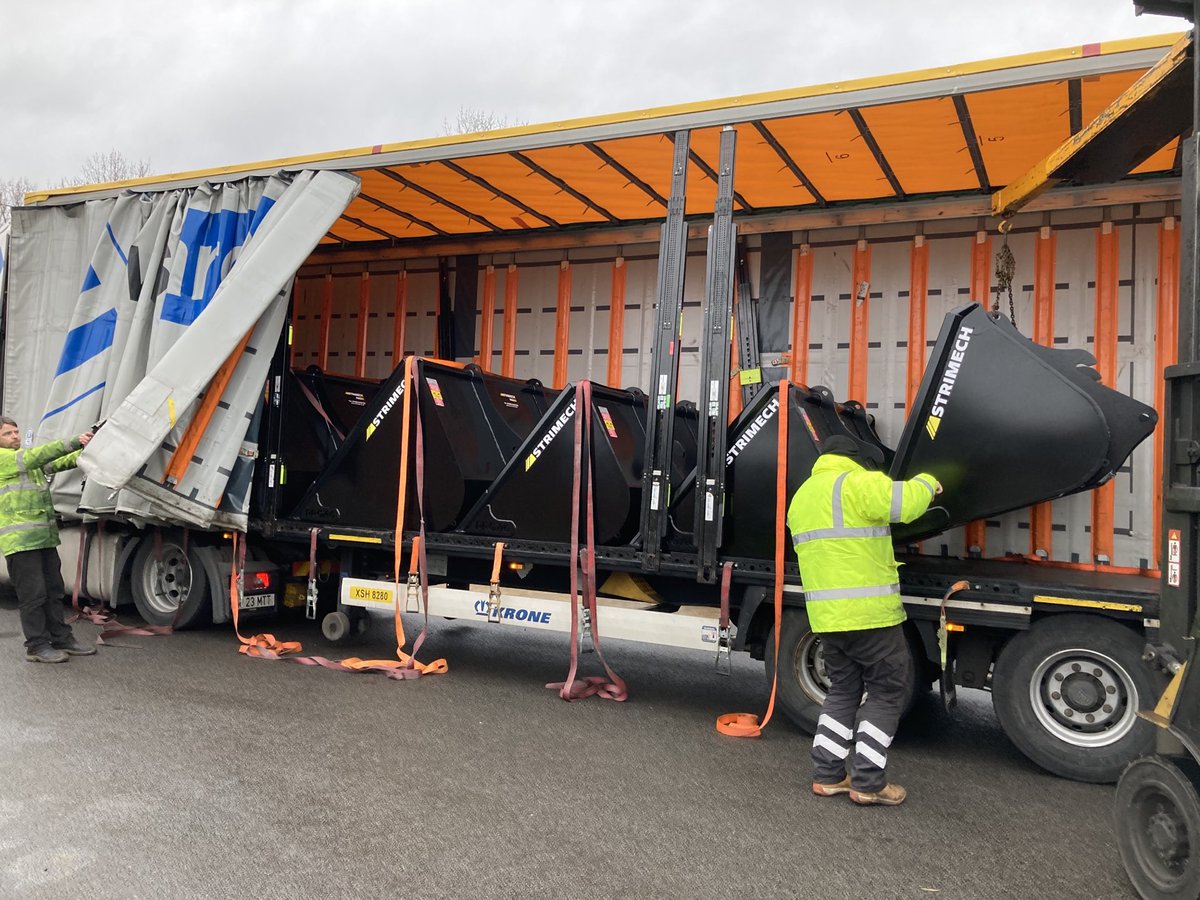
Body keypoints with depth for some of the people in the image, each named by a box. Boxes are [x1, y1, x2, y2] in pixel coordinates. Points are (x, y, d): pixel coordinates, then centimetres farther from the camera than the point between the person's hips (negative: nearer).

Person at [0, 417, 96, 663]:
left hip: (45, 538, 8)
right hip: (20, 540, -8)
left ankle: (62, 639, 18)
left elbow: (60, 463, 9)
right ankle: (37, 646, 5)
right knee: (33, 594, -3)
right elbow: (35, 457, -19)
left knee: (54, 591, 11)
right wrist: (74, 443, -26)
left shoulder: (27, 459, 20)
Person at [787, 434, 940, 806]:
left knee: (843, 690, 18)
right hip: (869, 612, -8)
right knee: (888, 691, 6)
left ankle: (827, 775, 19)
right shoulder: (857, 483, -10)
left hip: (825, 615, 8)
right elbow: (906, 502, -21)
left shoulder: (801, 495, 18)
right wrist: (928, 482, 0)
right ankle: (867, 782, 8)